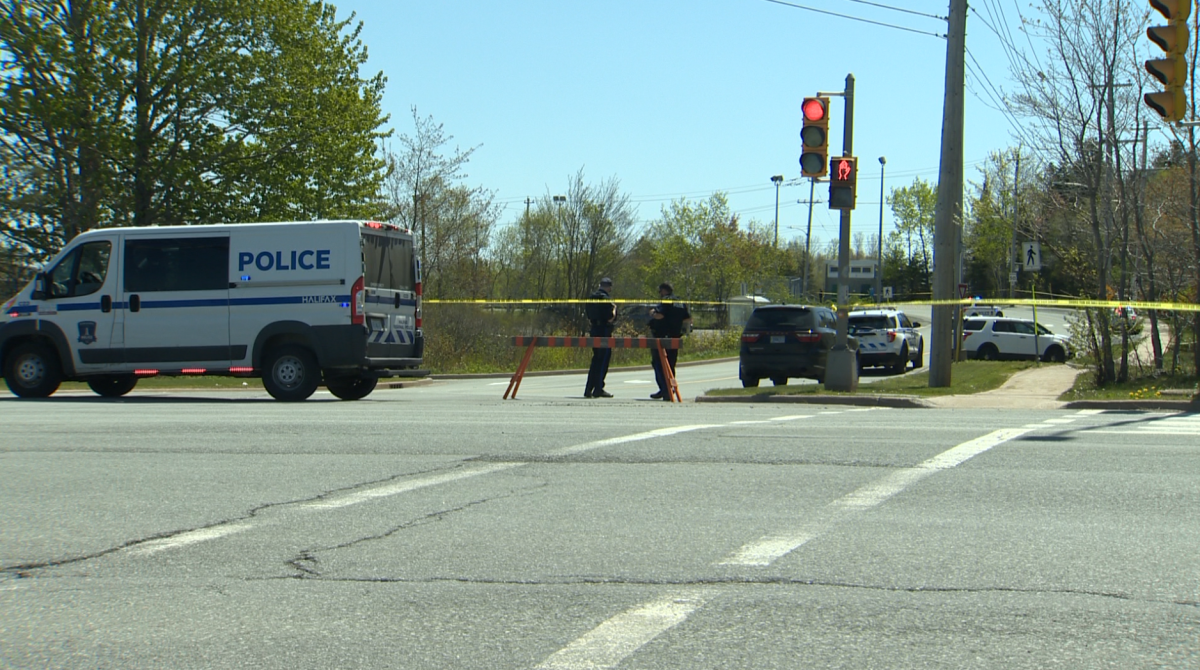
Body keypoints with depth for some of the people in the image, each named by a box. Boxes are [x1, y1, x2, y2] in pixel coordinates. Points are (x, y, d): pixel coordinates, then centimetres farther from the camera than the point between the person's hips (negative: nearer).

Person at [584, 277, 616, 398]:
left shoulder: (591, 297, 12)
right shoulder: (605, 298, -14)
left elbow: (588, 316, 18)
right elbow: (611, 318, -17)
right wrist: (614, 308, -2)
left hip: (593, 330, 8)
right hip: (604, 331, -8)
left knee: (596, 360, 14)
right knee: (603, 360, -3)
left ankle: (589, 389, 12)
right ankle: (598, 389, -3)